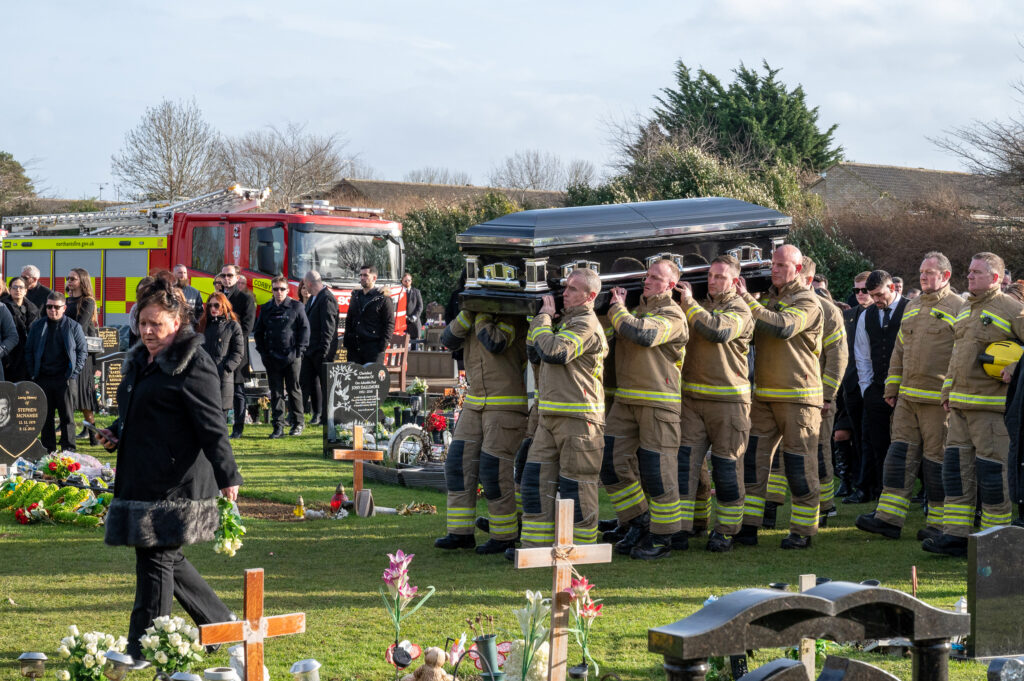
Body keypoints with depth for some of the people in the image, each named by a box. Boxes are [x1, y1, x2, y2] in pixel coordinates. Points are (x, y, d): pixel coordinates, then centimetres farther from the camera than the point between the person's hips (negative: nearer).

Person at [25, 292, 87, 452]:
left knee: (67, 416, 0)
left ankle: (68, 450, 5)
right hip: (43, 378, 2)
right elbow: (29, 350, 13)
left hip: (65, 378, -2)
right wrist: (33, 373, 3)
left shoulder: (73, 327, 4)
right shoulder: (37, 326, 10)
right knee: (45, 417, 5)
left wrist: (74, 372, -4)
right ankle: (48, 450, 12)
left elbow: (82, 350, 5)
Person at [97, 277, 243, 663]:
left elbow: (212, 427, -16)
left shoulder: (193, 364, -11)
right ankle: (221, 624, 27)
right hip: (141, 479, 9)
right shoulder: (140, 361, 17)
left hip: (175, 481, -9)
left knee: (156, 559, -5)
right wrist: (116, 433, 11)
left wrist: (227, 477, -20)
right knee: (167, 558, 14)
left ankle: (143, 649, 2)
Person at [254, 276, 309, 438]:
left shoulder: (296, 307, 0)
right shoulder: (266, 309, 10)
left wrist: (299, 351, -8)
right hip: (272, 358, 3)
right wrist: (262, 351, 6)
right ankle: (278, 427, 3)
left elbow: (304, 329, -1)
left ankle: (298, 423, 15)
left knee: (294, 390, 5)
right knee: (276, 392, 2)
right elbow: (258, 331, 17)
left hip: (291, 357, -3)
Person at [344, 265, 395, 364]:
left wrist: (383, 344, -13)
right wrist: (346, 341, 12)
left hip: (374, 348, -6)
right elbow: (349, 321, 22)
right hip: (355, 347, 6)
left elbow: (390, 323, -5)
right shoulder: (355, 296, 18)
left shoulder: (383, 299, -1)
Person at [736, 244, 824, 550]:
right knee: (753, 459, 3)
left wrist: (747, 300, -26)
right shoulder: (768, 299, 17)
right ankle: (748, 527, 7)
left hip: (798, 397, -7)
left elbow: (783, 327, -26)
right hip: (764, 395, 7)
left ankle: (802, 531, 6)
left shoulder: (807, 302, -7)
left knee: (800, 464, -1)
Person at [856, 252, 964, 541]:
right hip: (907, 397, 7)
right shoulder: (912, 308, 17)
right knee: (901, 453, 4)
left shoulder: (959, 308, -5)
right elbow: (899, 352, 22)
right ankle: (888, 518, 4)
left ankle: (939, 523, 8)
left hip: (939, 400, -7)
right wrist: (891, 388, 18)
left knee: (937, 458, -1)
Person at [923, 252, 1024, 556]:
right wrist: (947, 392, 22)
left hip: (991, 405, -8)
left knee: (991, 469, -5)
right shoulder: (966, 310, 19)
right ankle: (956, 536, 7)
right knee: (957, 467, 5)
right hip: (960, 406, 8)